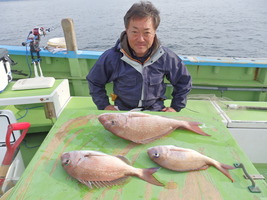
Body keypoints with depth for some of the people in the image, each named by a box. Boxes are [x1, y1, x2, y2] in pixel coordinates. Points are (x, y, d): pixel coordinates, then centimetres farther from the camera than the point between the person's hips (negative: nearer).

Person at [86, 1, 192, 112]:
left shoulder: (167, 57, -7)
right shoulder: (111, 57, -11)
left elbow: (184, 81, 11)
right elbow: (94, 81, 7)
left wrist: (176, 107, 7)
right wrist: (104, 106, 1)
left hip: (156, 111, 2)